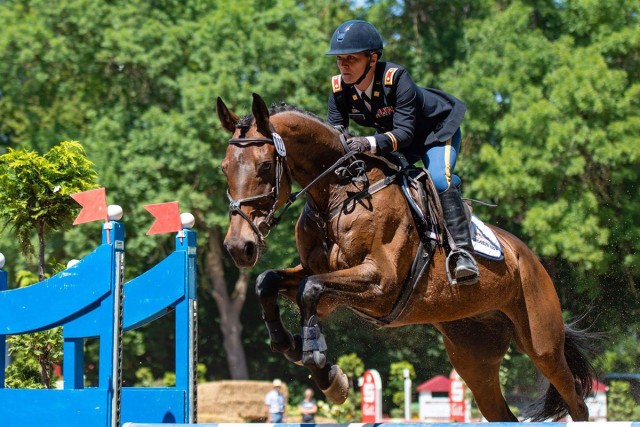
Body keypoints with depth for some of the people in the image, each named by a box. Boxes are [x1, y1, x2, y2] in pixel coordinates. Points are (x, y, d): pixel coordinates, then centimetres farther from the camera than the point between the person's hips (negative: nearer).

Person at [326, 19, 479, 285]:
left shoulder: (396, 79, -37)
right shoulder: (339, 89, -20)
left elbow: (404, 133, -43)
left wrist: (369, 143, -61)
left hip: (437, 129, -7)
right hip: (390, 134, 7)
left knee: (439, 180, -29)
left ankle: (462, 251, -31)